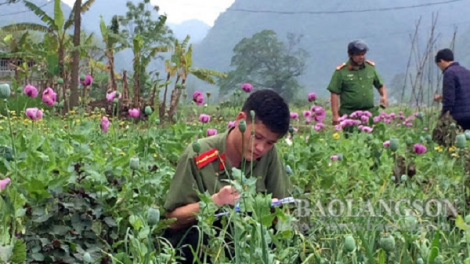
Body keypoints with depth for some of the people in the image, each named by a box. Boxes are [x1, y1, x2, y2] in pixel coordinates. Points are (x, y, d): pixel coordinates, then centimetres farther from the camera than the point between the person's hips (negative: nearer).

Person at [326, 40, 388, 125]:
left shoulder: (371, 67, 10)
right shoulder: (341, 71, -4)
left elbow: (380, 85, 21)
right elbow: (335, 94, -4)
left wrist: (384, 96, 1)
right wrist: (335, 115, -9)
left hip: (370, 112, 4)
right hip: (349, 114, -4)